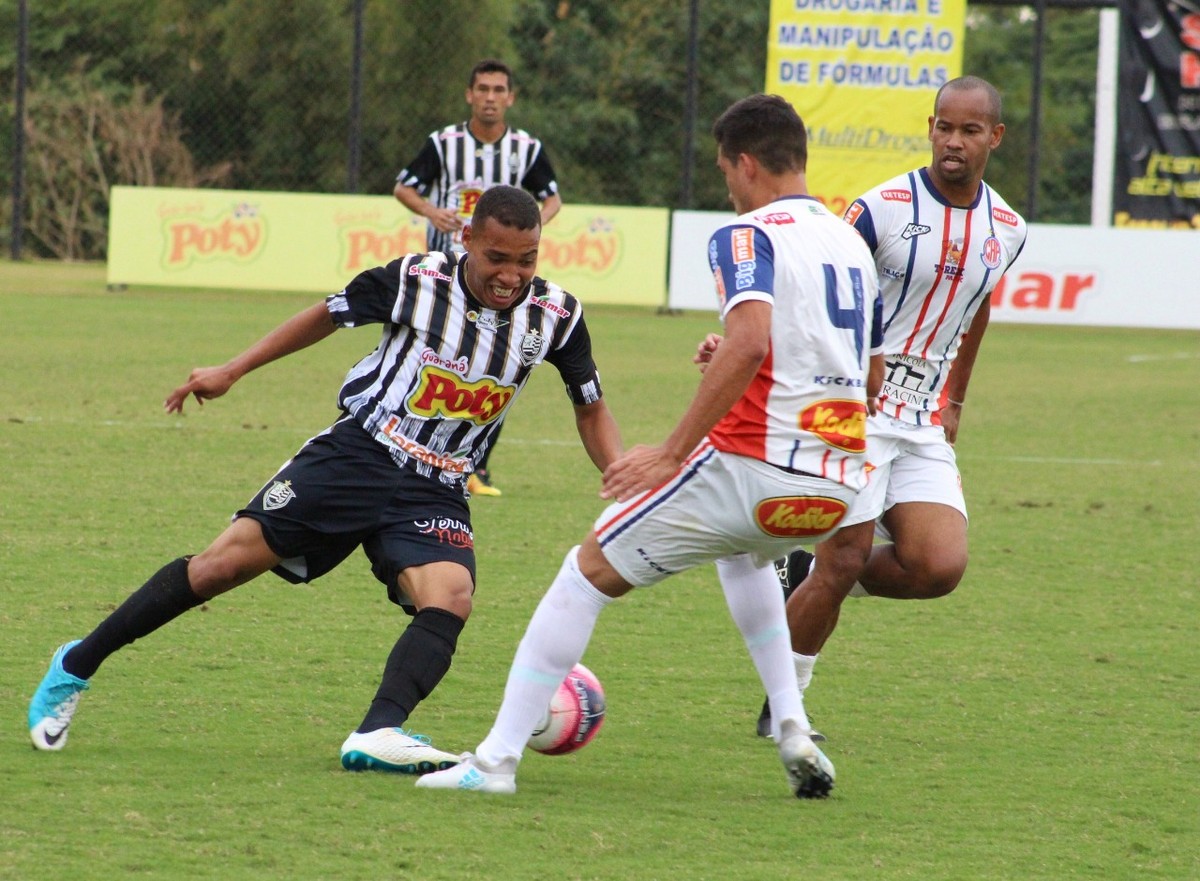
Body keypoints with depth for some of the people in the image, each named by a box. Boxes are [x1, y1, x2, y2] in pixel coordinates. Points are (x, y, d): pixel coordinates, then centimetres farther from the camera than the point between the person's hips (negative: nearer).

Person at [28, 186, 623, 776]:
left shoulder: (556, 316, -7)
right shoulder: (414, 280, -12)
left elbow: (590, 408, 9)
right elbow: (328, 316, 6)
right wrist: (232, 371, 9)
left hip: (434, 495, 2)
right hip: (356, 455, -2)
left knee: (450, 599, -28)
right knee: (223, 565, -6)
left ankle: (377, 736, -39)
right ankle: (76, 667, 9)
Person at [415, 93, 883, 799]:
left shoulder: (748, 235, -8)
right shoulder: (852, 243, 16)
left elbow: (749, 343, -26)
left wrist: (673, 451, -24)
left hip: (752, 470, -7)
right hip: (837, 489, 7)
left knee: (588, 573, 6)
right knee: (742, 552, 40)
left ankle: (496, 759, 2)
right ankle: (794, 730, 25)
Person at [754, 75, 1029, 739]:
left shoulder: (1006, 230, 5)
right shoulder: (883, 209, -13)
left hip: (924, 427, 5)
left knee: (940, 568, -9)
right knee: (846, 559, -9)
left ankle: (805, 578, 16)